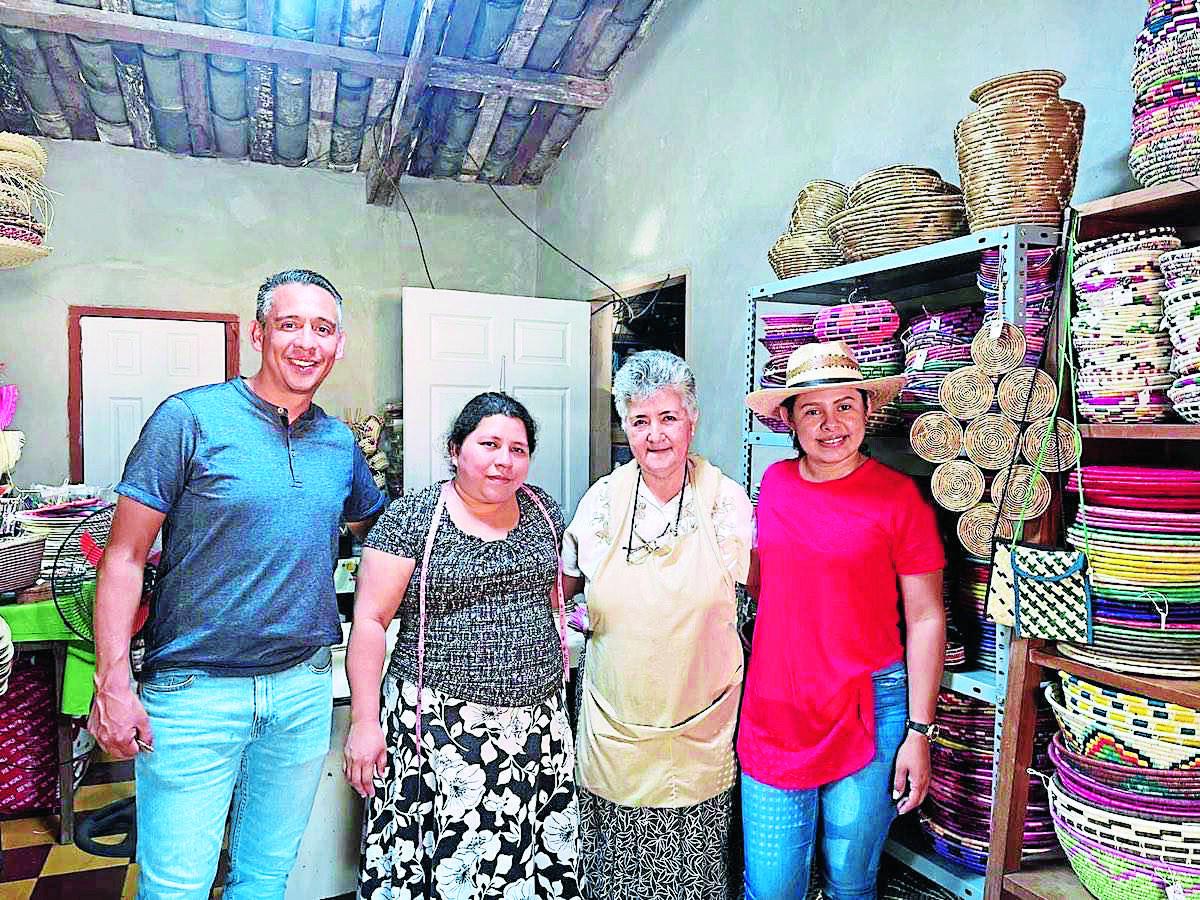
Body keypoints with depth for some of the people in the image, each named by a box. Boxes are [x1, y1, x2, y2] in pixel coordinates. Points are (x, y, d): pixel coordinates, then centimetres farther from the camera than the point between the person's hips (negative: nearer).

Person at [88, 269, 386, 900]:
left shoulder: (340, 442, 5)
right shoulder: (189, 418, -9)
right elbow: (124, 557, -8)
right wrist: (113, 684, -14)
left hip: (304, 688, 5)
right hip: (194, 691, -4)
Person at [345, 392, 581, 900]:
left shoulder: (542, 509, 7)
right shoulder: (413, 518, -7)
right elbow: (370, 619, -8)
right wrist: (364, 721, -11)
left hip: (537, 719, 4)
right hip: (443, 723, -4)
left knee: (529, 858, 11)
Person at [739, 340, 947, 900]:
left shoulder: (898, 496, -8)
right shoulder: (775, 482, 3)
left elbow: (925, 619, -5)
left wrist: (919, 733, -8)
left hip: (867, 712, -3)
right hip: (774, 711, 3)